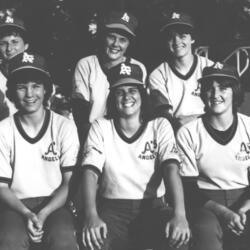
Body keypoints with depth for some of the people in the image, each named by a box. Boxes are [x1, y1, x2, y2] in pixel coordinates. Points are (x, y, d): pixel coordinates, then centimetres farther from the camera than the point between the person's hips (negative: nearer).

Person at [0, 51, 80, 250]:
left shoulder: (65, 127, 1)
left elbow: (69, 182, 0)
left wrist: (43, 214, -14)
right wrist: (26, 214, -15)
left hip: (54, 204, 0)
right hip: (16, 205, 1)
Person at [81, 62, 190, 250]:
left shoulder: (160, 126, 5)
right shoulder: (100, 127, 5)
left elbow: (171, 169, -10)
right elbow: (91, 172, -8)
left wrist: (179, 214, -29)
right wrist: (91, 215, -29)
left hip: (152, 207, 1)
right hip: (113, 209, -1)